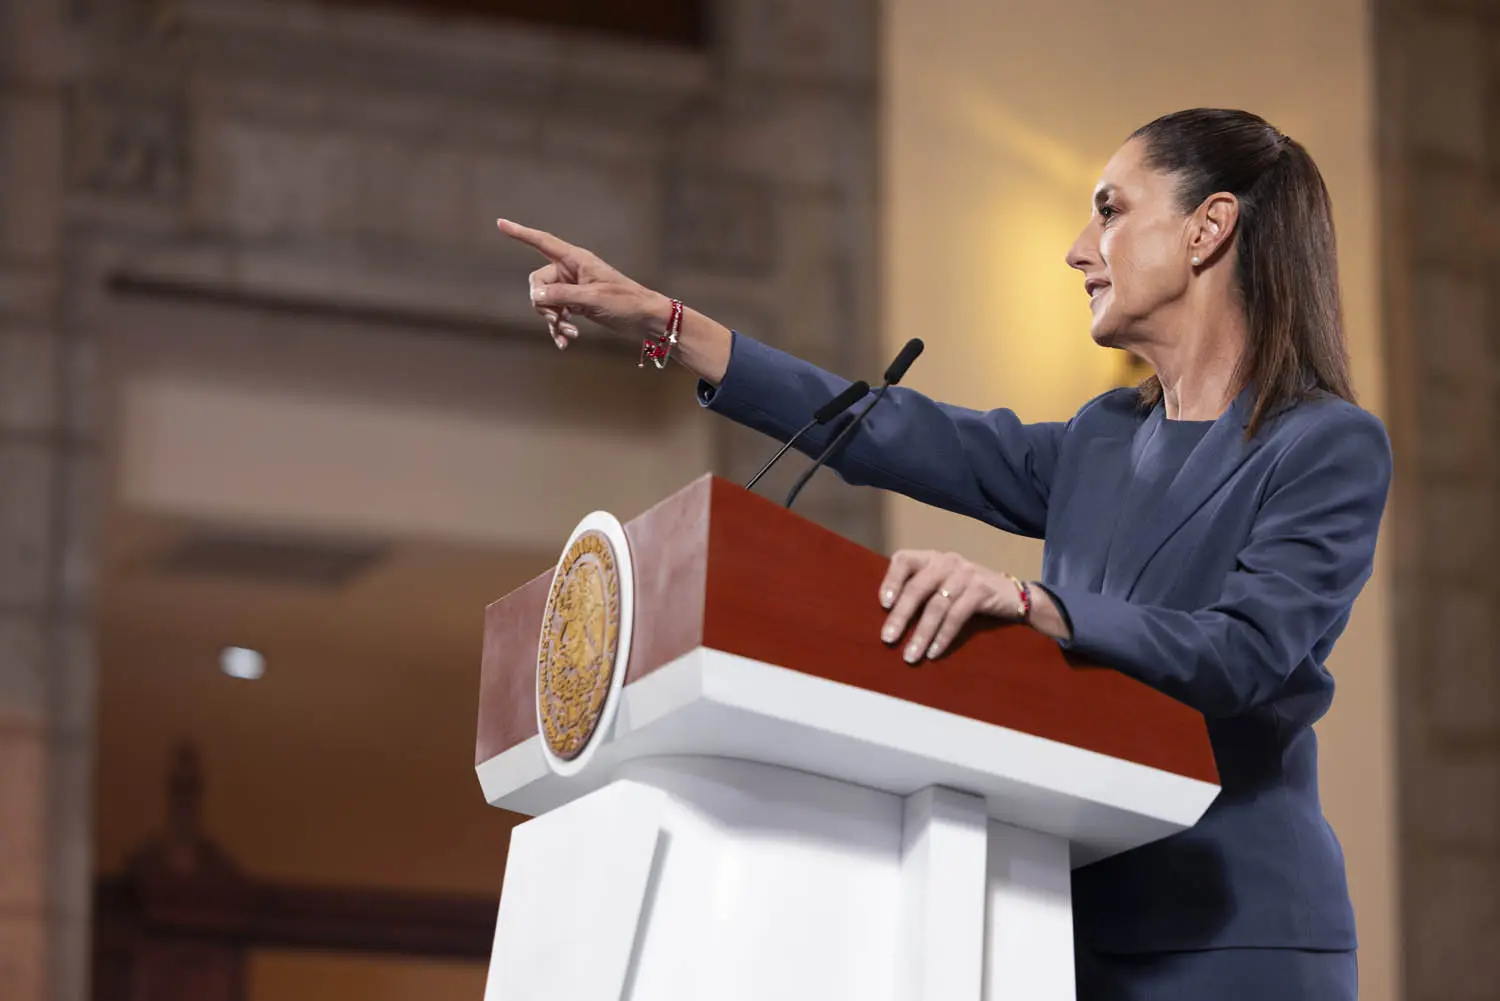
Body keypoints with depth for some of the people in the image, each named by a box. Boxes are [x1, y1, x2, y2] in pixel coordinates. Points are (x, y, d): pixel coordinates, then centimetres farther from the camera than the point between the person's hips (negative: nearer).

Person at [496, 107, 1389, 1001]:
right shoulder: (1106, 443, 18)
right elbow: (893, 438, 16)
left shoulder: (1334, 447, -5)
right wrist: (663, 323, 13)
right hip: (1088, 926, 6)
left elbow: (1244, 652, -18)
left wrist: (1023, 602, -32)